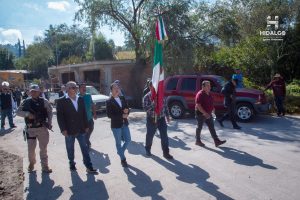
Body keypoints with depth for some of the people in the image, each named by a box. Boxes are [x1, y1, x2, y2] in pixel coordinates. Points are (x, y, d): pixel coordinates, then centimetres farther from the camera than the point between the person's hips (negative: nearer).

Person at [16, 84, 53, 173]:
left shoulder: (44, 101, -2)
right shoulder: (26, 102, 1)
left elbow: (50, 112, 3)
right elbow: (18, 112, 2)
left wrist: (49, 123, -7)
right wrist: (27, 114, -16)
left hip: (42, 128, -1)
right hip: (30, 129, 1)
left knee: (43, 148, 8)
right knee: (31, 148, 9)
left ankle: (45, 166, 19)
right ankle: (31, 163, 36)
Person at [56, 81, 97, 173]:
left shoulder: (80, 99, 6)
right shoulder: (61, 101, -6)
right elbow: (60, 116, -9)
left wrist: (86, 126, 7)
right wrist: (63, 129, -15)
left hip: (81, 129, 3)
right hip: (69, 130, -3)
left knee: (85, 148, 4)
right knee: (70, 149, 13)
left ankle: (89, 167, 8)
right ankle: (72, 164, 34)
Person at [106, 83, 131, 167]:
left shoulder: (123, 98, 7)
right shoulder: (109, 101, -10)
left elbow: (127, 108, 11)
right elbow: (109, 115, -15)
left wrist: (126, 111, -14)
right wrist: (121, 115, -18)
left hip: (124, 123, 5)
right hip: (116, 125, -5)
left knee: (128, 139, 8)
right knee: (118, 143, 8)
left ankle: (120, 152, 36)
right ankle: (123, 159, 23)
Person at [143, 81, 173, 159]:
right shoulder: (147, 97, -8)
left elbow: (165, 106, 12)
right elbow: (145, 108, -17)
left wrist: (167, 115, 12)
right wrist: (153, 104, -30)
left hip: (161, 118, 3)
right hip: (152, 119, -3)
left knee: (164, 136, 0)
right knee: (150, 135, 12)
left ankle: (166, 152, 10)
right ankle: (148, 149, 35)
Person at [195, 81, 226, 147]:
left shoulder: (209, 94, 8)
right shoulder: (200, 94, -18)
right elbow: (198, 105, -24)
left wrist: (212, 108, 10)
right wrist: (205, 113, -28)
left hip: (208, 114, 8)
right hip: (201, 114, -8)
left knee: (212, 127, 6)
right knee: (199, 127, 7)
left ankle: (217, 141, 8)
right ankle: (198, 141, 22)